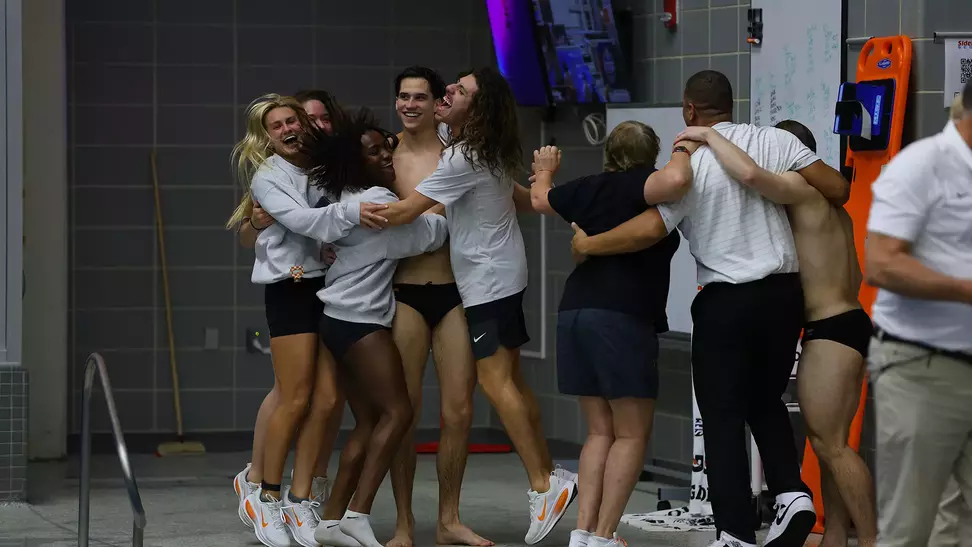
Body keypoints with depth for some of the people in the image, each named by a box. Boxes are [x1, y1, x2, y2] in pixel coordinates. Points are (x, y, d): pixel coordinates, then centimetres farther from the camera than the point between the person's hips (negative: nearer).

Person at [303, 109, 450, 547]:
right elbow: (430, 234, -9)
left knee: (367, 421, 7)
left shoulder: (350, 200, 17)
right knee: (396, 411, -13)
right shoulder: (375, 202, -12)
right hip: (358, 321, -10)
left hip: (346, 319, 10)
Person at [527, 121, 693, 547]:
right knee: (632, 434, 0)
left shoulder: (589, 189, 16)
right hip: (623, 316, -7)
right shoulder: (642, 185, -4)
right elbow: (676, 179, -27)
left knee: (601, 431, 13)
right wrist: (684, 151, -4)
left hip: (575, 311, 7)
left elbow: (540, 199, 34)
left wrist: (544, 171, 57)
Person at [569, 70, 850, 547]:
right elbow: (837, 189, -3)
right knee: (765, 402, 22)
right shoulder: (775, 141, 0)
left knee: (723, 417, 4)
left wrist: (588, 244, -4)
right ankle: (791, 494, 3)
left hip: (726, 301, -4)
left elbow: (649, 229, -18)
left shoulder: (689, 165, -9)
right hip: (784, 293, 4)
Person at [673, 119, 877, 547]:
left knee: (829, 443, -8)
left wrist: (708, 136, -17)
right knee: (827, 443, 11)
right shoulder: (826, 200, 20)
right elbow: (854, 276, 23)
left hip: (831, 330, -10)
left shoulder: (801, 188, -10)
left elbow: (750, 173, -30)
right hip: (841, 323, 10)